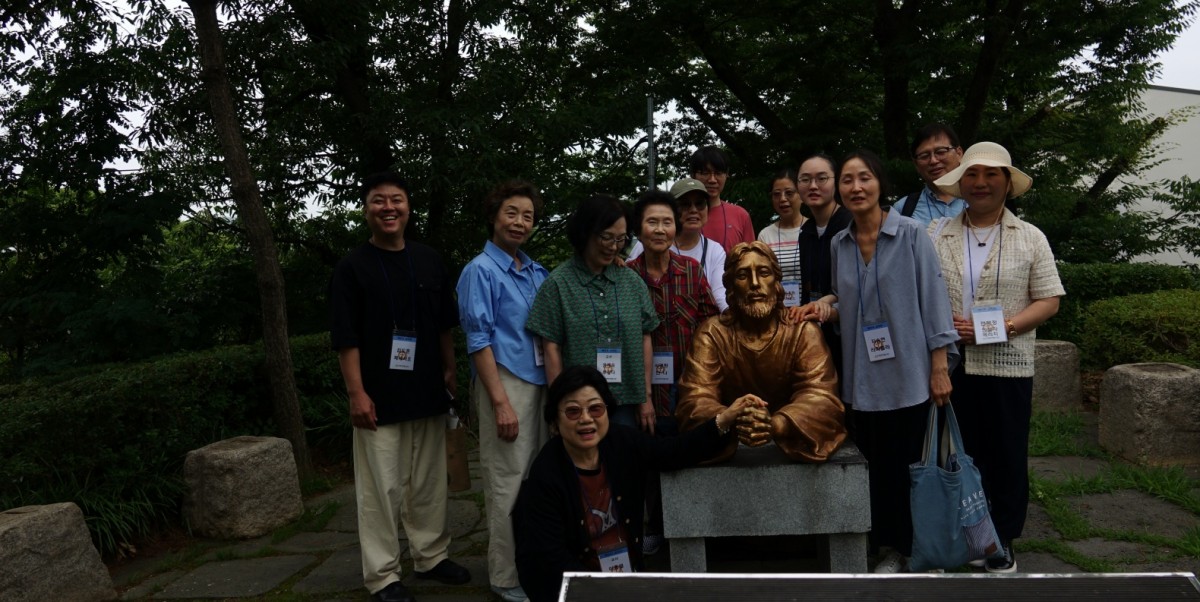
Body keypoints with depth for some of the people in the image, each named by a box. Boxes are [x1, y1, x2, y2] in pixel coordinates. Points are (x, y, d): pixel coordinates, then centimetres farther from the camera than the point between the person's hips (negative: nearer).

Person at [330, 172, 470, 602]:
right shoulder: (352, 268, -5)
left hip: (428, 392, 4)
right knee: (382, 488, 1)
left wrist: (450, 372, 10)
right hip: (379, 397, -4)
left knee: (429, 482, 13)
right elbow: (346, 338, -8)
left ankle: (431, 556, 28)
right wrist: (356, 393, -14)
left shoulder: (430, 261, 7)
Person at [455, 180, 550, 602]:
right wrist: (500, 401, -17)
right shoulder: (481, 270, -7)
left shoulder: (538, 273, 13)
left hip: (541, 382, 7)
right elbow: (478, 340, -12)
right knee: (508, 483, -1)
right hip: (506, 382, -7)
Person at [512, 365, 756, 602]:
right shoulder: (545, 477, -20)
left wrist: (724, 421, -6)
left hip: (629, 572, 6)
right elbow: (552, 561, -20)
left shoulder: (622, 442, -4)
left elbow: (676, 452, 5)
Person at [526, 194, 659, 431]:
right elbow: (552, 348, -5)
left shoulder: (632, 281, 5)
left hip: (626, 402, 3)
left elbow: (644, 339, 8)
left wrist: (646, 397, 6)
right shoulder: (559, 283, -5)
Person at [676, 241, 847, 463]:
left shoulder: (803, 332, -2)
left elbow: (821, 397, -14)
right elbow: (695, 400, -12)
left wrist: (775, 425, -33)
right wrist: (731, 422, -34)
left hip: (791, 448, 1)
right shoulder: (711, 334, -2)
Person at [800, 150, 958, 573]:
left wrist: (940, 367, -11)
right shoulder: (839, 244, 6)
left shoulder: (912, 235, -7)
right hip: (862, 377, 4)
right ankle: (888, 546, 28)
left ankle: (909, 548, 24)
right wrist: (828, 308, -6)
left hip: (908, 374, -4)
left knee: (906, 465, 6)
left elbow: (933, 300, -8)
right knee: (874, 464, 12)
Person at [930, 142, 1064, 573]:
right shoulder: (937, 236, 6)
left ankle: (1002, 541, 24)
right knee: (959, 453, 10)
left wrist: (1008, 325, -15)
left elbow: (1049, 301, 0)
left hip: (1007, 365, -1)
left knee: (1007, 457, 7)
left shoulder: (1030, 239, 4)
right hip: (951, 364, 1)